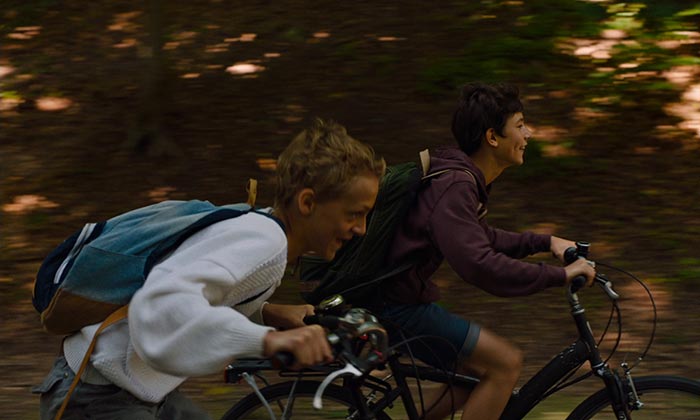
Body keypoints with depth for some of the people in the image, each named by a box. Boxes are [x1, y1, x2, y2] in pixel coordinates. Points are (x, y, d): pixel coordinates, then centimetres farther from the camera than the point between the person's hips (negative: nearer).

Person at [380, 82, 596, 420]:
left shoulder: (463, 176, 10)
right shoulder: (455, 185, -22)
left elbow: (482, 240, 25)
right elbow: (479, 265, -33)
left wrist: (546, 242, 14)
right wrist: (559, 275, -27)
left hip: (400, 294, 10)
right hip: (396, 305, -10)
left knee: (477, 373, 15)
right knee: (505, 363, -11)